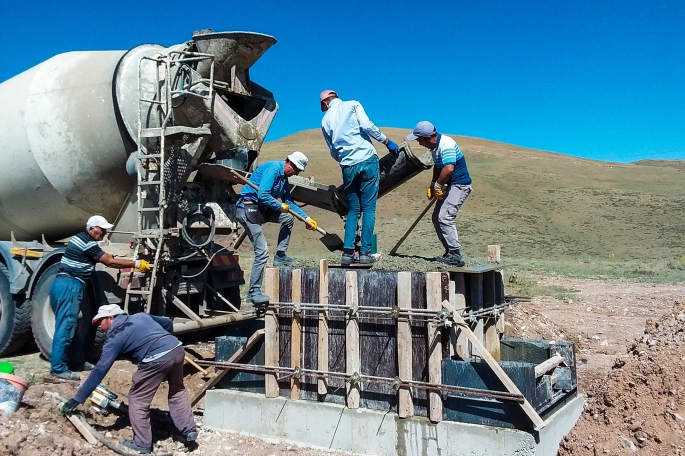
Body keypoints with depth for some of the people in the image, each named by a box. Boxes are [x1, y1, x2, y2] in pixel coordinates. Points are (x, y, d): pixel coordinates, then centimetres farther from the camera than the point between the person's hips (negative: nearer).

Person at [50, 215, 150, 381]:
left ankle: (77, 361, 23)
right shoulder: (88, 244, -11)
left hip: (62, 284, 10)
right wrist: (137, 263, -5)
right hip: (69, 286, -10)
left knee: (68, 325, 14)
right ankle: (58, 368, -6)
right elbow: (110, 262, -10)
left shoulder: (79, 238, 19)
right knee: (65, 327, -8)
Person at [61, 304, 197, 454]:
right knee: (177, 391, 27)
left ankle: (142, 444, 21)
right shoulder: (140, 316, 24)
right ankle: (190, 430, 30)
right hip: (177, 348, 7)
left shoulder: (114, 337, 7)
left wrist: (77, 399, 10)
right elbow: (168, 322, 33)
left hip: (156, 360, -7)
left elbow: (100, 370, 5)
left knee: (137, 400, 12)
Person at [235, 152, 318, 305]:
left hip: (261, 209, 10)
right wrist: (281, 207, -10)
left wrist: (307, 218, 22)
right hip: (247, 209, -10)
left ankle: (280, 256, 16)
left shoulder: (284, 177, 15)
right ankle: (253, 292, -4)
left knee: (288, 218, 15)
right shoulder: (273, 169, -15)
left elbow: (289, 201, 24)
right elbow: (263, 195, -25)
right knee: (262, 252, -12)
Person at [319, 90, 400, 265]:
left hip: (348, 167, 3)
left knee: (353, 209, 13)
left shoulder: (325, 120, 13)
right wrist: (387, 141, -2)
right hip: (367, 160, -3)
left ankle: (348, 252, 4)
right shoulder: (352, 105, 5)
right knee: (368, 208, 2)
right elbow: (367, 126, -10)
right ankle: (365, 252, -1)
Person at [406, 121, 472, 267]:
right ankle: (450, 253, 16)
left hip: (459, 185, -10)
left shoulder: (446, 144, -22)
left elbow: (449, 168, -33)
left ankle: (456, 256, -12)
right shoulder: (434, 146, 9)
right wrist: (432, 184, 10)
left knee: (444, 218, -18)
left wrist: (438, 185, -19)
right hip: (449, 185, 10)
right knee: (437, 218, 9)